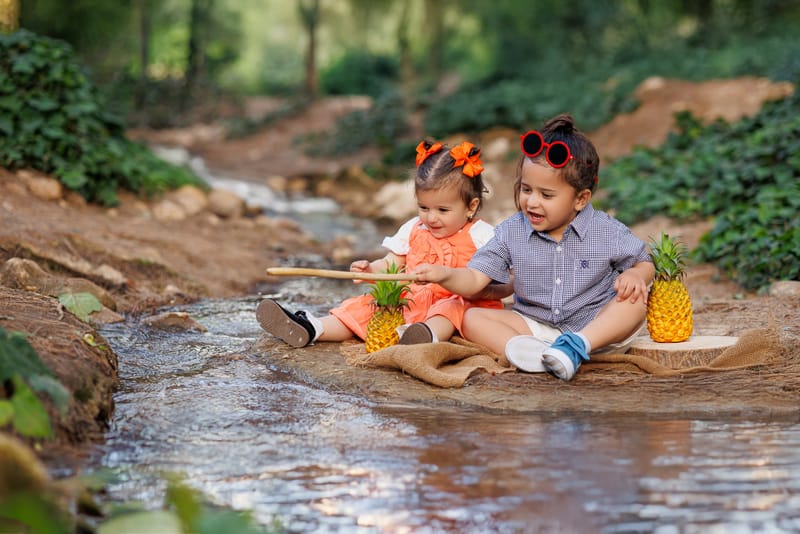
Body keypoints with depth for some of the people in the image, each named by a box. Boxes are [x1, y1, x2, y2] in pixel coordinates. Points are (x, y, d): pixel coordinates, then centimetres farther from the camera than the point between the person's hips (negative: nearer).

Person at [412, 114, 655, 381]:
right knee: (472, 319, -17)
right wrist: (444, 274, -27)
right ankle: (527, 351, -44)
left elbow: (644, 264, 7)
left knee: (636, 299, -27)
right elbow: (474, 279, -6)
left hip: (596, 328, -2)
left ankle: (576, 346, -41)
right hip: (533, 327, 2)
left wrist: (634, 275, -18)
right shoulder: (511, 233, -2)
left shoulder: (607, 233, -6)